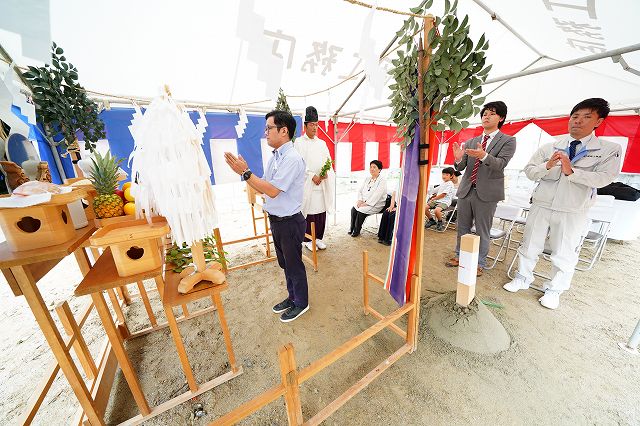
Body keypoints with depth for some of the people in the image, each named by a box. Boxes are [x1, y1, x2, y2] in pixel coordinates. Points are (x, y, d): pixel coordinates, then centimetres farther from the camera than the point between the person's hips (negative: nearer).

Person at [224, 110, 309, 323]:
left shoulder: (292, 158, -19)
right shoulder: (275, 157, 9)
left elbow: (272, 191, -23)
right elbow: (264, 187, 9)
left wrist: (245, 172, -17)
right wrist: (243, 171, 0)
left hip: (289, 222, -9)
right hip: (276, 220, 9)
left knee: (293, 264, 10)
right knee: (284, 263, 22)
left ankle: (301, 303, 35)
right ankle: (292, 297, 45)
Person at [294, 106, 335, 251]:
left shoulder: (322, 143, 17)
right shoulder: (299, 142, 2)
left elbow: (328, 161, 13)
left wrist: (326, 173, -7)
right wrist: (312, 176, -13)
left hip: (322, 183, 5)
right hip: (306, 184, -4)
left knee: (321, 211, 6)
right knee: (308, 212, -2)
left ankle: (318, 237, 20)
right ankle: (307, 239, 12)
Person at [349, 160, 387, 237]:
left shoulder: (382, 181, -8)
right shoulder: (367, 179, 14)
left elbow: (377, 195, -19)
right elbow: (360, 190, 11)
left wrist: (366, 203, -22)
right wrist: (360, 200, -7)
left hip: (376, 205, -6)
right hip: (364, 202, 6)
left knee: (361, 211, -27)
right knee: (353, 209, -18)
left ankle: (356, 230, -9)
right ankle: (352, 228, -5)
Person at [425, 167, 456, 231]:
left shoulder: (450, 184, -9)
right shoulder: (442, 183, 18)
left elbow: (443, 195, -15)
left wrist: (433, 199, -9)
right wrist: (433, 196, 13)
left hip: (445, 202, -8)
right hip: (437, 200, 8)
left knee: (436, 210, -37)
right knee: (425, 207, -11)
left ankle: (440, 222, -6)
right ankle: (431, 220, 12)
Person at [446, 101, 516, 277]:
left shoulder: (508, 141, 2)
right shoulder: (471, 142, 12)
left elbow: (500, 164, -14)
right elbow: (460, 167, 6)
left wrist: (483, 156, -33)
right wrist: (458, 159, -17)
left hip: (486, 193, -4)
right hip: (466, 190, 4)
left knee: (482, 231, 5)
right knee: (462, 227, 13)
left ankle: (480, 263, 21)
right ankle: (460, 256, 30)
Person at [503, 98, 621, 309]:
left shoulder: (610, 149, 0)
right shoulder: (549, 147, 5)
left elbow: (604, 178, -11)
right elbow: (529, 170, 0)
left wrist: (571, 171, -24)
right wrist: (547, 165, -18)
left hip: (573, 213, -1)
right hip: (541, 206, 2)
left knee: (564, 253, 9)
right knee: (529, 246, 11)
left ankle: (554, 290, 27)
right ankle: (523, 278, 29)